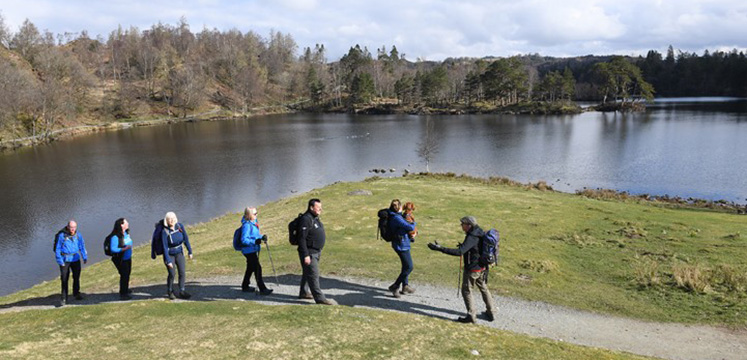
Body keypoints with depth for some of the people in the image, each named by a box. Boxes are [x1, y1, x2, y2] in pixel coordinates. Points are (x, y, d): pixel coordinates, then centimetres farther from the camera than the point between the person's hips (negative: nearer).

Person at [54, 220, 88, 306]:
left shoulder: (78, 235, 1)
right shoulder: (61, 235, -11)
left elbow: (82, 246, 12)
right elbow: (57, 249, -6)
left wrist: (85, 257, 10)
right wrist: (60, 260, -9)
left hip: (75, 259, 4)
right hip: (65, 260, -4)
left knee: (76, 276, 13)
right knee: (64, 279, -3)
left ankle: (76, 293, 33)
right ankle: (64, 298, 6)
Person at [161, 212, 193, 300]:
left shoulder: (180, 226, -12)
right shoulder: (165, 231, -22)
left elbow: (186, 239, -2)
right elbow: (165, 247, -19)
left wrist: (190, 252, 1)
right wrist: (168, 261, -20)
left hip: (179, 253, 3)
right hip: (169, 254, -3)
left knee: (182, 272, -4)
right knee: (172, 274, -5)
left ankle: (181, 291, 5)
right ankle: (170, 292, 17)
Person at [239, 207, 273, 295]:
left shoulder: (254, 222, 9)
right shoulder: (246, 225, -20)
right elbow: (244, 239, -24)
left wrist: (262, 237, 1)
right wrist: (255, 241, -35)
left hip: (254, 249, 10)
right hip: (249, 250, -10)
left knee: (251, 268, 20)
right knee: (257, 268, -9)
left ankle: (245, 286, 34)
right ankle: (262, 289, -5)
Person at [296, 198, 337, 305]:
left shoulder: (315, 218, 12)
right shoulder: (306, 219, -20)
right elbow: (302, 239, -23)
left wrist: (319, 252, 23)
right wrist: (305, 255, -25)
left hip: (316, 252, 10)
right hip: (309, 253, -10)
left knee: (308, 273, 21)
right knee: (313, 275, -7)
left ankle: (304, 292, 34)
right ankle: (320, 298, -4)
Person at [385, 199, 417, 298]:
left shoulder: (391, 216, 5)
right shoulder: (396, 218, -25)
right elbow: (410, 227, -24)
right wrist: (414, 223, -2)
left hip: (402, 244, 10)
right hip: (402, 245, -10)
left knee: (406, 266, 21)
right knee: (409, 267, -3)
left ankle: (405, 286, 32)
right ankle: (395, 287, 3)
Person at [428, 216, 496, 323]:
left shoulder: (471, 238, -27)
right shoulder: (480, 234, 1)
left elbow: (459, 252, -37)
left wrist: (440, 248, -41)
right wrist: (463, 246, 14)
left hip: (472, 269, -9)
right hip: (482, 267, 9)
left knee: (466, 291, 6)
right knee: (484, 289, 22)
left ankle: (471, 316, 12)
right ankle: (491, 313, 32)